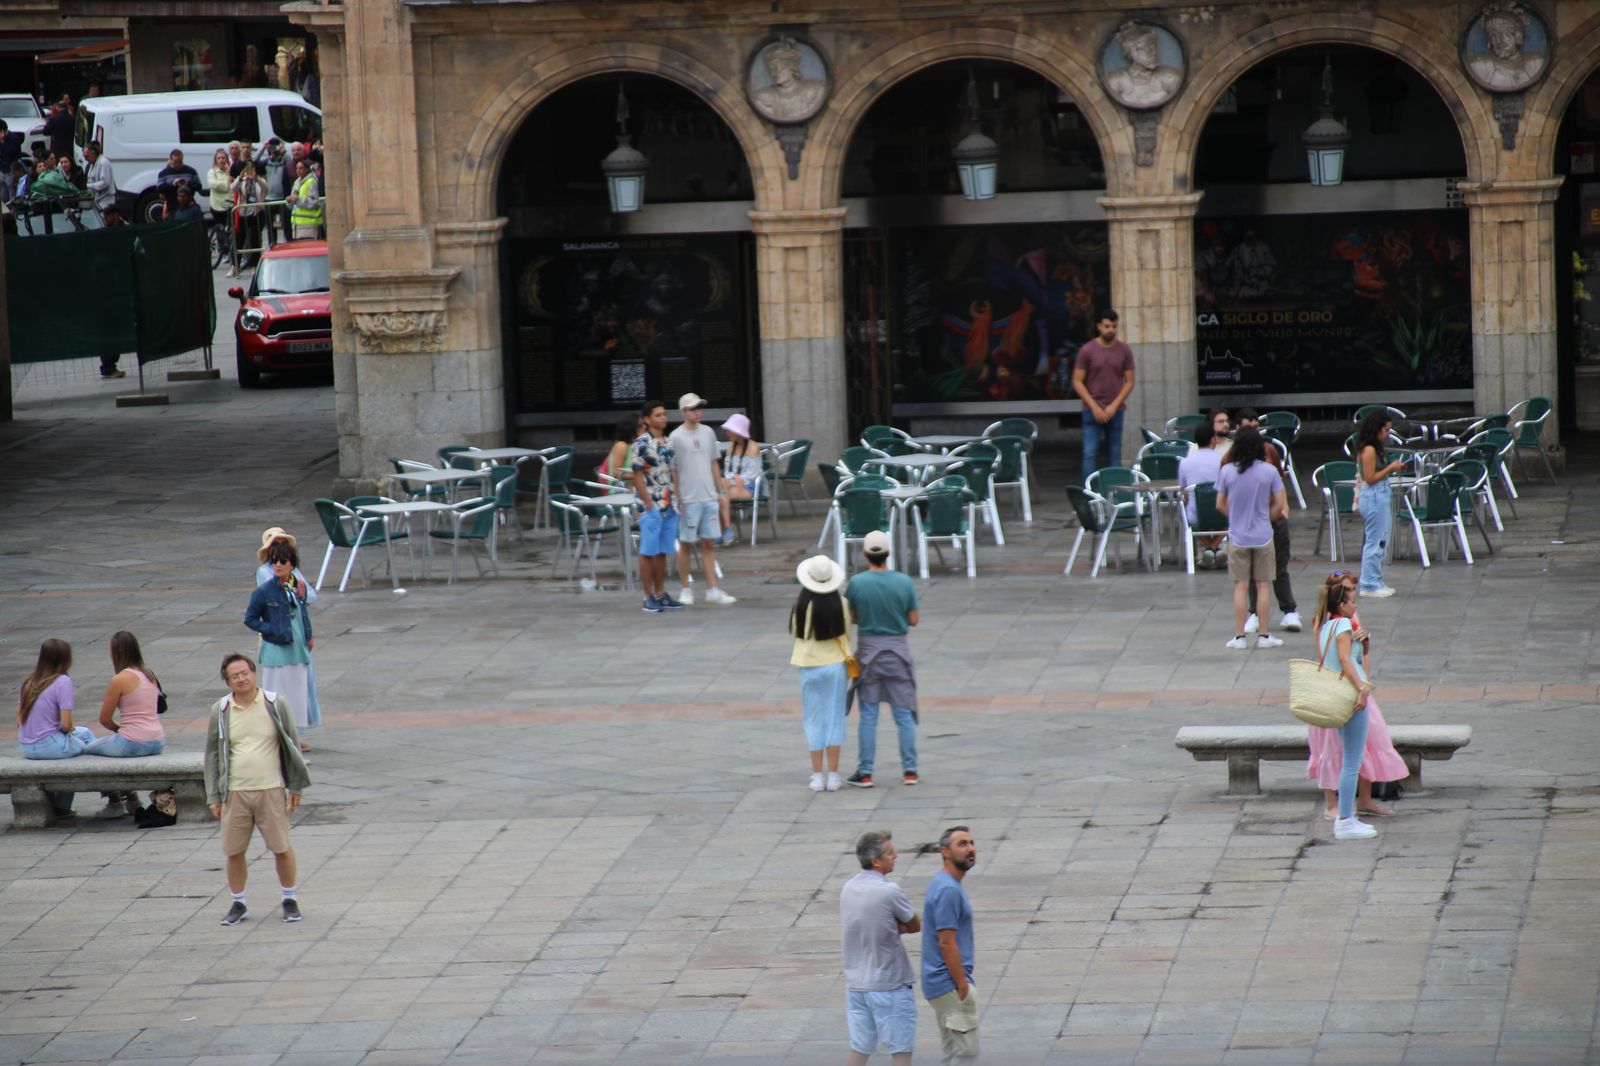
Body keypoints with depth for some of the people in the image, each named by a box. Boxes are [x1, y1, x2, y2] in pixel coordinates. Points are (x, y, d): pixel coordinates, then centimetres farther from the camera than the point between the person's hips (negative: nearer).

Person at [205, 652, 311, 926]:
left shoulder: (275, 705, -1)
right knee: (234, 851, 4)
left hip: (271, 790, -1)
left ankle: (290, 900, 19)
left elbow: (292, 746, 6)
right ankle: (238, 904, 19)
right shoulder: (220, 711, 2)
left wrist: (295, 787, 4)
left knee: (281, 848, 3)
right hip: (235, 792, 1)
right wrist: (213, 796, 5)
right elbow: (212, 755, 9)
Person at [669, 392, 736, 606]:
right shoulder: (676, 438, -6)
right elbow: (672, 471, -6)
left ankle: (712, 590, 7)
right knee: (685, 544, 3)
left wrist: (721, 490, 14)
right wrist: (677, 500, -10)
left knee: (709, 543, 5)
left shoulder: (708, 433, 9)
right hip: (688, 499, -5)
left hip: (709, 497, 5)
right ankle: (686, 590, 12)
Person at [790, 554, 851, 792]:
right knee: (835, 719, 8)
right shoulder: (841, 604, -10)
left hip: (810, 665, -1)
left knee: (814, 720, 9)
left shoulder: (802, 605, -12)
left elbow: (794, 632, -1)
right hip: (836, 664, 1)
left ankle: (817, 776, 7)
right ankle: (833, 776, 6)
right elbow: (846, 633, -1)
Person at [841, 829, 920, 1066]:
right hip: (889, 984, -7)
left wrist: (893, 928, -4)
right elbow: (915, 926, -6)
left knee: (860, 1047, 13)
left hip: (855, 982, 7)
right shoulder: (889, 892, -18)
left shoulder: (849, 888, 3)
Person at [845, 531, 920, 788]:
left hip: (868, 651, -1)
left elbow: (850, 616, -4)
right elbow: (914, 619, -3)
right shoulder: (905, 582, -9)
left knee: (868, 716, 7)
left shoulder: (857, 583, -12)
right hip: (898, 650, 1)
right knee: (904, 714, 10)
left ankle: (865, 773, 8)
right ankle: (909, 770, 10)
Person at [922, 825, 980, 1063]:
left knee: (951, 1054, 14)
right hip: (951, 984, -10)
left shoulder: (942, 884, 13)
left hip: (939, 982, 10)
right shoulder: (949, 890, -18)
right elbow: (946, 943, -21)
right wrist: (963, 988, -18)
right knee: (966, 1054, -7)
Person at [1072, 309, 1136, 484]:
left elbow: (1129, 382, 5)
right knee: (1090, 454, -7)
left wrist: (1114, 406, -7)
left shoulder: (1124, 350, 4)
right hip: (1092, 410, -2)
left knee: (1115, 455, 4)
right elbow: (1077, 382, -2)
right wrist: (1094, 407, -9)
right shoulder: (1087, 350, -2)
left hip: (1115, 410, 2)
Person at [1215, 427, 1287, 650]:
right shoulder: (1269, 471, -8)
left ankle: (1239, 636, 5)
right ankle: (1264, 636, 9)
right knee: (1263, 586, 7)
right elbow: (1280, 504, -4)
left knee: (1240, 586, 6)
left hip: (1237, 537, 1)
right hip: (1263, 536, -1)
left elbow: (1220, 505, 0)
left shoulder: (1227, 471, -6)